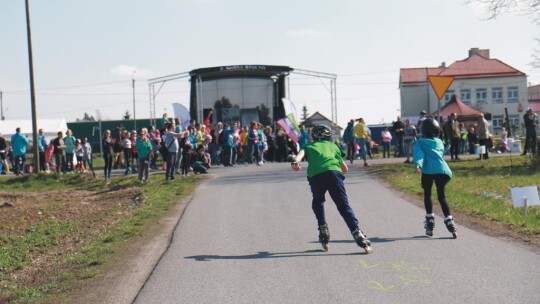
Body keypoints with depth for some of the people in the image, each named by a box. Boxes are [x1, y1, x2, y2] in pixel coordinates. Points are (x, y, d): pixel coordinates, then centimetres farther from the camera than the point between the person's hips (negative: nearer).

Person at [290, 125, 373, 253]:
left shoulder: (309, 146, 32)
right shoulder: (333, 146, 35)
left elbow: (301, 153, 6)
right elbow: (345, 169, 39)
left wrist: (295, 162, -13)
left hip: (315, 176, 0)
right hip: (333, 172, 0)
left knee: (317, 202, 26)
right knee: (344, 205, -3)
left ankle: (323, 232, 18)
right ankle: (357, 234, -18)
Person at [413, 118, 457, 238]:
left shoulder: (420, 142, 12)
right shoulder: (439, 142, 25)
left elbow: (418, 154, -6)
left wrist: (417, 165, -21)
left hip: (428, 171, -3)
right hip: (442, 170, 3)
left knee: (427, 195, 16)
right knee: (441, 196, 12)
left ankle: (430, 221, 12)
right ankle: (449, 221, 0)